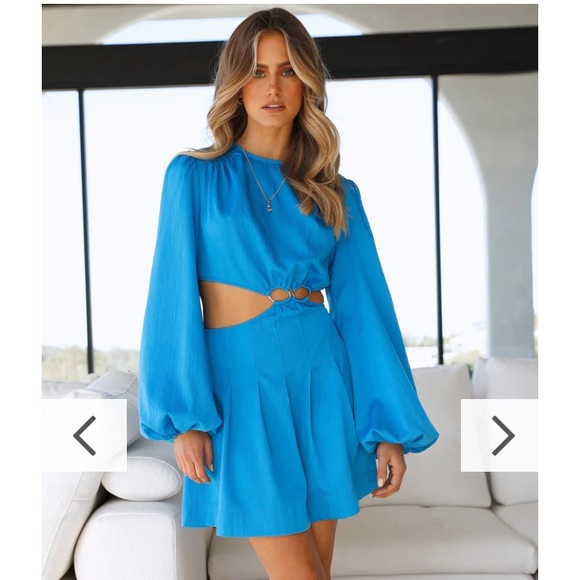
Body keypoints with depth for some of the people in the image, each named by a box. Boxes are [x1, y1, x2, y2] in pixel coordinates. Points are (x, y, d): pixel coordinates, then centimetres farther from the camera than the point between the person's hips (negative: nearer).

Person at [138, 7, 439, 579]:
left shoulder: (335, 193, 7)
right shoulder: (194, 176, 0)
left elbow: (363, 306, 3)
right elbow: (174, 297, -4)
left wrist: (392, 427, -1)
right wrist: (184, 418, -11)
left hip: (321, 375, 3)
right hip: (239, 381, -2)